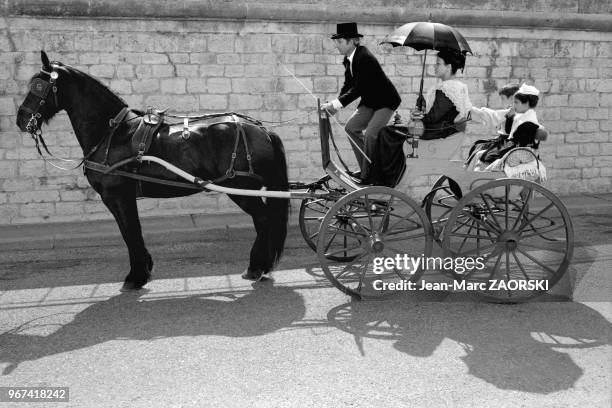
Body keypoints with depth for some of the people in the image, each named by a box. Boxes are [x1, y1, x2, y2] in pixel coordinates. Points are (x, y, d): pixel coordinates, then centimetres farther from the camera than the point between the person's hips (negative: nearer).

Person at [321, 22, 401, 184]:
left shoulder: (365, 58, -27)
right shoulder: (348, 59, 1)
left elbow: (359, 88, -31)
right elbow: (348, 85, 3)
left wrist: (337, 104, -34)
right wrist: (335, 104, -12)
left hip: (386, 101, -9)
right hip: (370, 101, 9)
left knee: (370, 134, -19)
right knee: (351, 127, 5)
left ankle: (369, 175, -5)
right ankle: (365, 169, 12)